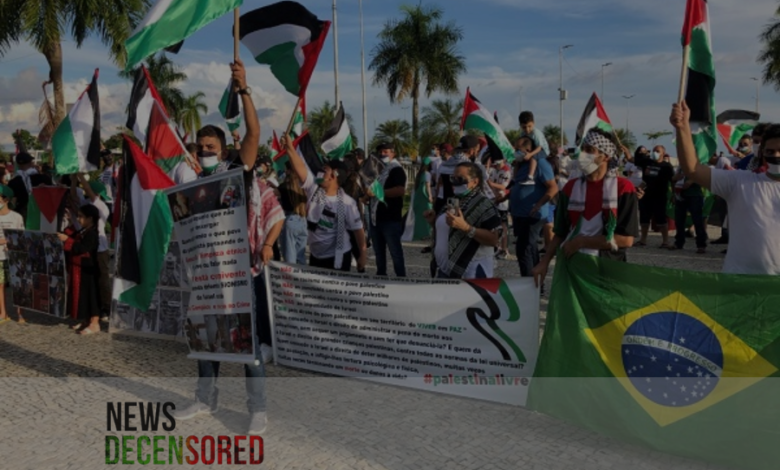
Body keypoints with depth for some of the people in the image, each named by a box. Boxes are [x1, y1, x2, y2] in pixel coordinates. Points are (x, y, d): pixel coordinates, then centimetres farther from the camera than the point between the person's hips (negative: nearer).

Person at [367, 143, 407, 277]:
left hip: (391, 218, -8)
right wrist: (368, 192, 5)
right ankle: (381, 276, 25)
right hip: (376, 217, 8)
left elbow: (401, 190, -22)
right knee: (378, 251, 15)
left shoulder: (396, 169, -6)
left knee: (395, 251, -4)